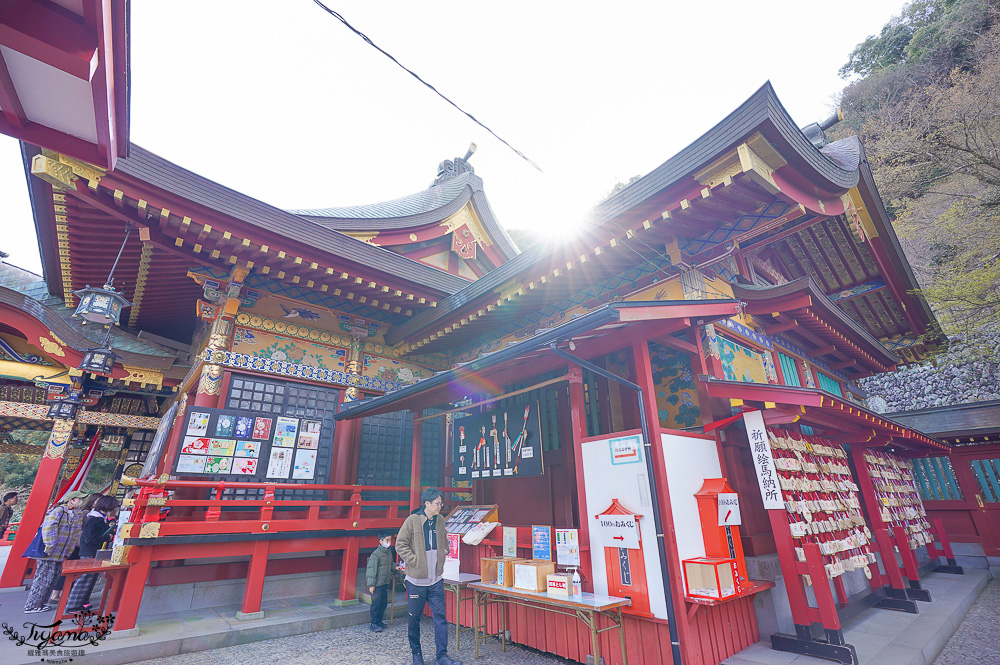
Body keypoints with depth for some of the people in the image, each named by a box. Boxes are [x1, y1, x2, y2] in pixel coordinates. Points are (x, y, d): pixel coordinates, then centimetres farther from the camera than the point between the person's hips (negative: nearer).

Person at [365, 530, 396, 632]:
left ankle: (379, 621, 28)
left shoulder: (389, 552, 7)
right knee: (376, 603, -1)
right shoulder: (376, 554, -18)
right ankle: (373, 624, 12)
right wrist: (371, 585, -18)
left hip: (385, 583, 8)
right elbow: (371, 570, -18)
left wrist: (395, 567, 4)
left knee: (384, 603, 14)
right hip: (377, 584, -8)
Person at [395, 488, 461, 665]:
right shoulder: (412, 520, -13)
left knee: (440, 616, 4)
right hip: (416, 579, -4)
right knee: (414, 618, 11)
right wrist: (414, 560, -16)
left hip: (436, 579, 4)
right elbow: (400, 544, -11)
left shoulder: (440, 520, 4)